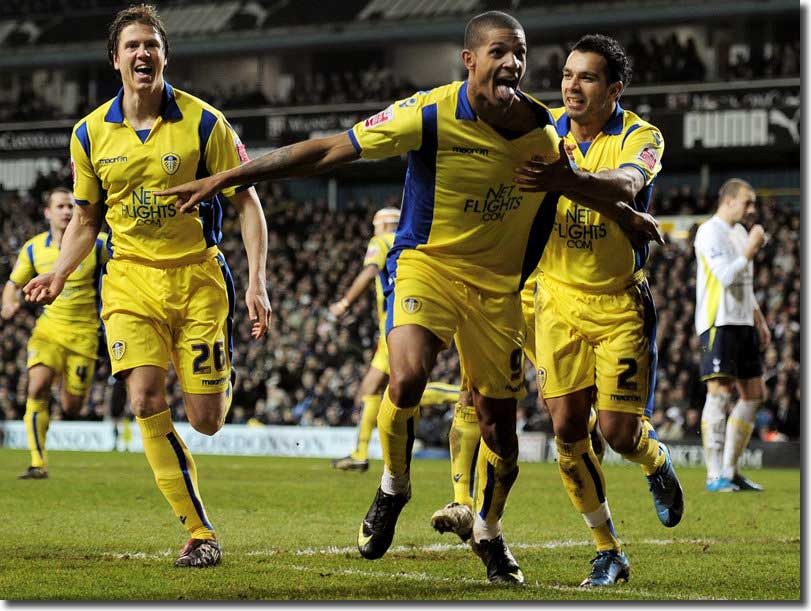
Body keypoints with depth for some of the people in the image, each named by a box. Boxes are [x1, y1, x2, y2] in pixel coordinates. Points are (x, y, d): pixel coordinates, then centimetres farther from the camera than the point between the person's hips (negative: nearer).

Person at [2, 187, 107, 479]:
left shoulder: (94, 245, -8)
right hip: (49, 328, 1)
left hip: (83, 332, -1)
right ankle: (38, 463, -16)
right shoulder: (33, 249, -1)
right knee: (37, 388, -22)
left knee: (71, 408, -1)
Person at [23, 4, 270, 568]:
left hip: (197, 277, -2)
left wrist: (257, 282, -11)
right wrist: (59, 275, -2)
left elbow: (247, 202, -1)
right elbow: (86, 218, 15)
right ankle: (200, 533, -8)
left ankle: (224, 382, 37)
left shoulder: (203, 122, -6)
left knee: (206, 421, -5)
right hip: (130, 279, 2)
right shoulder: (91, 133, 3)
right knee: (146, 402, -19)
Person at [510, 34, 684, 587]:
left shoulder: (641, 137, -12)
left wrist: (567, 180, -54)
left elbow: (624, 187, -36)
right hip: (559, 297, 3)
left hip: (621, 302, -3)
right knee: (568, 429, -5)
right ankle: (608, 551, 9)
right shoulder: (546, 129, 1)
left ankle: (658, 463, 31)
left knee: (619, 432, -8)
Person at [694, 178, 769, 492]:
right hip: (718, 323, -9)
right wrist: (752, 249, -14)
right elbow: (726, 276, -21)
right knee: (720, 393, -12)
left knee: (753, 393, 7)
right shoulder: (710, 232, -10)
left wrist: (760, 322, 21)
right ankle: (715, 476, -13)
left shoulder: (740, 231, 18)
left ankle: (730, 470, 13)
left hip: (742, 324, 9)